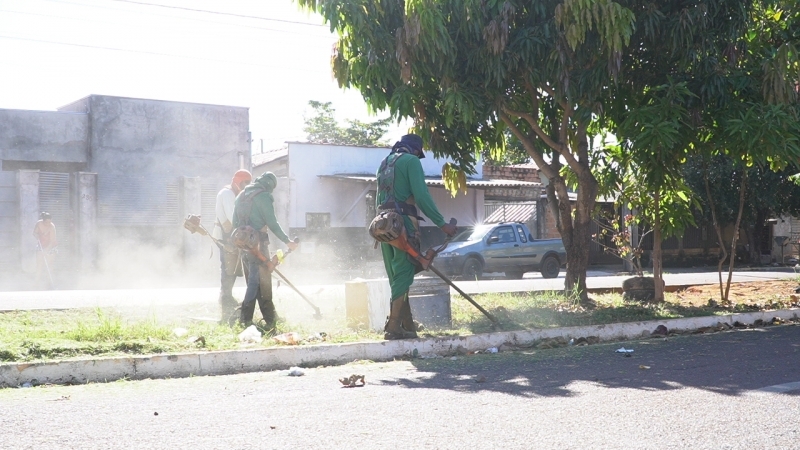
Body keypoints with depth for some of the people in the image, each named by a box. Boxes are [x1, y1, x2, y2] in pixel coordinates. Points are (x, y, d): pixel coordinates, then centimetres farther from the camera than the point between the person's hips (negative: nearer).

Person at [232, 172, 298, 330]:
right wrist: (287, 241, -4)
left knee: (254, 280, 13)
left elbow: (235, 222, 18)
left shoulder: (241, 196, 16)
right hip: (258, 243, -8)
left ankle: (270, 317, 19)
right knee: (257, 280, -4)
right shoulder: (264, 196, -9)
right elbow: (272, 223, -12)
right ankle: (245, 318, -6)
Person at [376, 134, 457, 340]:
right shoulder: (411, 161, -3)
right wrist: (442, 224, -13)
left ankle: (407, 325, 15)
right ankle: (394, 327, -13)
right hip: (403, 222, -8)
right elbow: (422, 197, -13)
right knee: (403, 275, -8)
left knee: (396, 276, 10)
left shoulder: (385, 163, 21)